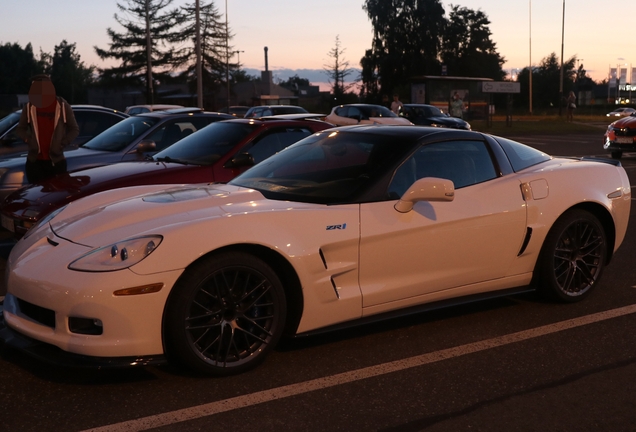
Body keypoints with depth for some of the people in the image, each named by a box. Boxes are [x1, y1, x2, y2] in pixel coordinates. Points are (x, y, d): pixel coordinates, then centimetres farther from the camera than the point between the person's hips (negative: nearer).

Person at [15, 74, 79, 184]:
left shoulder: (62, 106, -3)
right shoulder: (29, 107, 1)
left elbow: (74, 129, 5)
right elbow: (20, 128, 14)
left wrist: (63, 143, -9)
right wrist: (27, 139, -6)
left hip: (56, 160, -1)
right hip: (34, 160, 1)